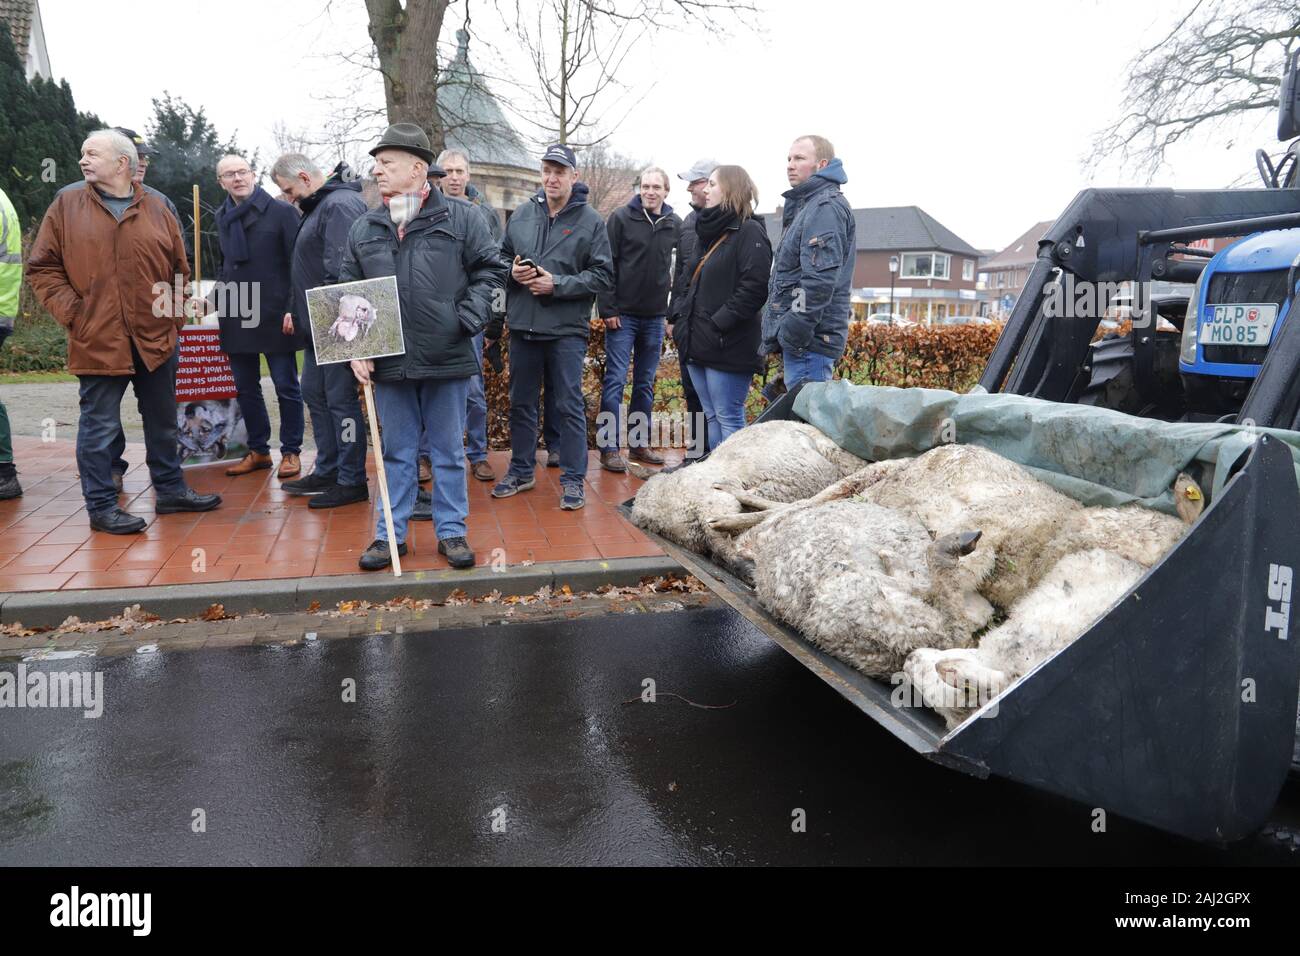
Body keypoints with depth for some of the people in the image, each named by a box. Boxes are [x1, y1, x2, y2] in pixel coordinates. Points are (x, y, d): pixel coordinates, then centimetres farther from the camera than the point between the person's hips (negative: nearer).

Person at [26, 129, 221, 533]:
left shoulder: (155, 208, 7)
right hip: (98, 339, -2)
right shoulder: (66, 205, 3)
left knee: (163, 421, 14)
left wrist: (175, 313, 3)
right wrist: (72, 313, -8)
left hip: (156, 337, 3)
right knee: (99, 427, 2)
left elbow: (179, 267, 12)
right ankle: (102, 506, 12)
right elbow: (42, 268, 2)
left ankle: (170, 491, 27)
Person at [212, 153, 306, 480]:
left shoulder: (281, 211, -5)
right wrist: (221, 289, 12)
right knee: (246, 388, 10)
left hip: (275, 315, -6)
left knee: (286, 387, 1)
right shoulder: (222, 216, 13)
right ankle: (258, 450, 21)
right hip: (236, 315, 6)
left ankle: (291, 452, 11)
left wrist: (293, 308, -14)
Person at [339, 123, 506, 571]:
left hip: (447, 360, -3)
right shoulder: (364, 229, 8)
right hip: (389, 365, 3)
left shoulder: (461, 218, -1)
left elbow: (489, 269, 2)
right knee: (397, 453, 12)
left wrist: (469, 317, -10)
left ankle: (452, 531, 21)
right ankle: (390, 533, 23)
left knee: (449, 452, 8)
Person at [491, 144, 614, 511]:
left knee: (569, 405, 1)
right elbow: (501, 257, 17)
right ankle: (521, 470, 28)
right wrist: (512, 271, -5)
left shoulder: (590, 221, -3)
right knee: (521, 402, 14)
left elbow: (603, 275, -7)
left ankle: (573, 478, 11)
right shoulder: (522, 214, 8)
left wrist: (557, 284, -15)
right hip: (522, 326, 4)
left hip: (567, 329, -4)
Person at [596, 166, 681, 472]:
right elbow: (606, 265, -7)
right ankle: (609, 448, 1)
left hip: (655, 317, 4)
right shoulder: (621, 218, -4)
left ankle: (639, 444, 19)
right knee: (615, 380, -3)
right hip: (623, 314, -4)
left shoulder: (675, 224, 6)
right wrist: (608, 309, -12)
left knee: (645, 383, 10)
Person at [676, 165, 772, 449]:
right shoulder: (707, 231, 19)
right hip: (699, 345, 9)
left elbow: (755, 287, -18)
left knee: (728, 419, -5)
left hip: (728, 347, -9)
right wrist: (685, 319, 14)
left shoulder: (749, 232, -8)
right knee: (711, 416, 13)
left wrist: (719, 322, -20)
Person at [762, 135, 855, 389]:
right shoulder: (807, 204, 22)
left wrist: (793, 332, -20)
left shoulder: (827, 206, -12)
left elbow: (820, 280, -22)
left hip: (810, 340, -11)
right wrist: (780, 334, 21)